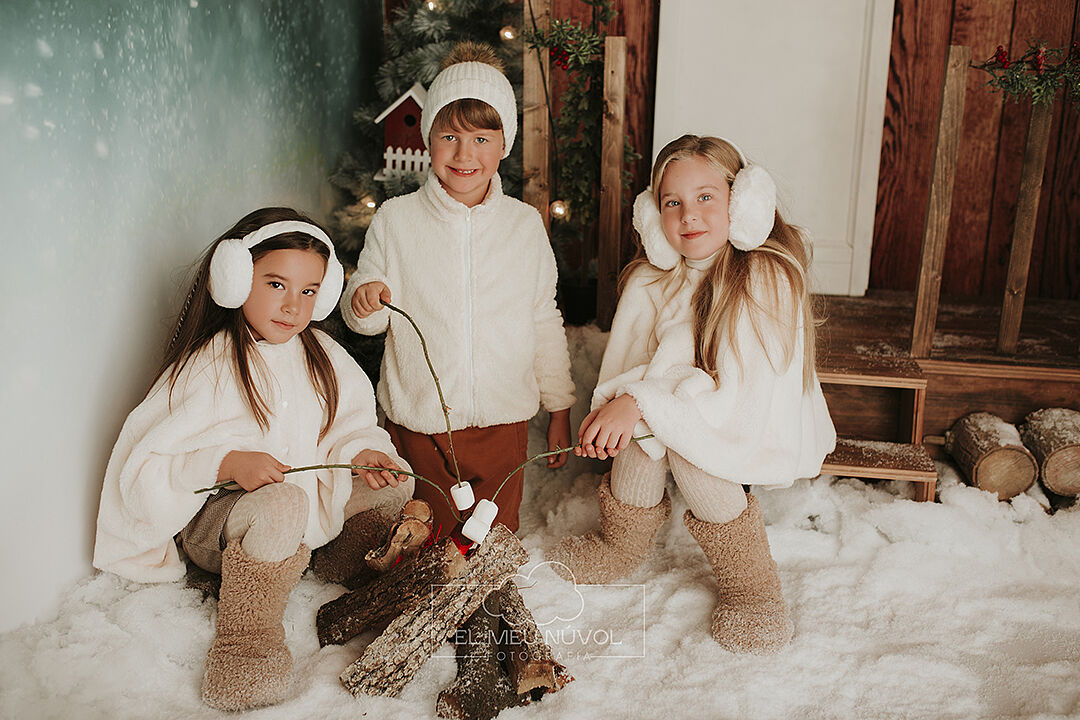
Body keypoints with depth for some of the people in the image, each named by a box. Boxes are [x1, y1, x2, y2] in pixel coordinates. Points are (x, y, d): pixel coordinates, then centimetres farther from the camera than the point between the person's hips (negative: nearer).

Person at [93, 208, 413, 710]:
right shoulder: (206, 369, -16)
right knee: (283, 502, -38)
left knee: (395, 481, -6)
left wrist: (363, 452, -15)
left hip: (311, 515, 6)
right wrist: (227, 463, -32)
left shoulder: (322, 357, 3)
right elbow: (143, 469, -18)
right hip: (210, 524, -6)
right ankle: (244, 642, -20)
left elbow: (349, 426, 7)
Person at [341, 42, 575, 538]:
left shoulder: (525, 225, 0)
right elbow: (363, 319, 1)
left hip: (502, 422, 1)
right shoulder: (395, 220, -4)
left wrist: (559, 411, 10)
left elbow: (545, 322, 8)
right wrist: (363, 302, -24)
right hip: (419, 422, -1)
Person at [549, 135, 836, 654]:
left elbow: (739, 393, -31)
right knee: (640, 424, -24)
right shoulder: (653, 279, -7)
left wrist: (641, 401, -38)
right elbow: (627, 367, -9)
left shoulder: (766, 279, -25)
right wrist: (617, 407, -31)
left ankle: (752, 587, -11)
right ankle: (621, 546, 0)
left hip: (762, 429, -5)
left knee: (686, 446, -30)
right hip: (691, 408, 5)